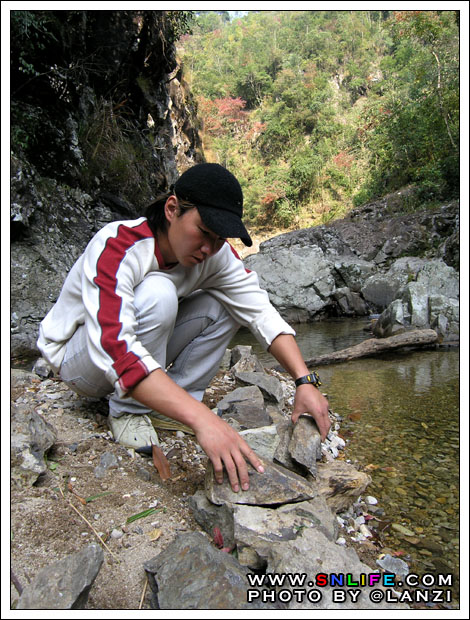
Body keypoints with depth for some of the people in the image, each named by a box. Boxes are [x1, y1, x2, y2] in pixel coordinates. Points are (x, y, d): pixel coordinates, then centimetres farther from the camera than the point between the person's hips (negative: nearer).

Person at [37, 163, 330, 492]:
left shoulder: (216, 253, -15)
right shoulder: (117, 246, -33)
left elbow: (262, 312, -18)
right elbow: (115, 348, -45)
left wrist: (305, 381, -31)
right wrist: (203, 420, -53)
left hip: (145, 345, 5)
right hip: (77, 357, -5)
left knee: (224, 304, -14)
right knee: (157, 292, -34)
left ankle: (169, 404, -9)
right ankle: (128, 410, -14)